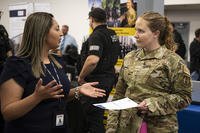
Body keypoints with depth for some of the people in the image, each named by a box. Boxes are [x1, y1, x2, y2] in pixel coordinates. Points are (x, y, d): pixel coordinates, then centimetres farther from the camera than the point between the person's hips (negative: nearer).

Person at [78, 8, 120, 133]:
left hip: (96, 80, -9)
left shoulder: (97, 35, -18)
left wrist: (81, 77, -19)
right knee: (98, 112, 20)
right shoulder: (113, 34, 11)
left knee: (93, 115, -1)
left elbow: (93, 60, -32)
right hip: (109, 78, 9)